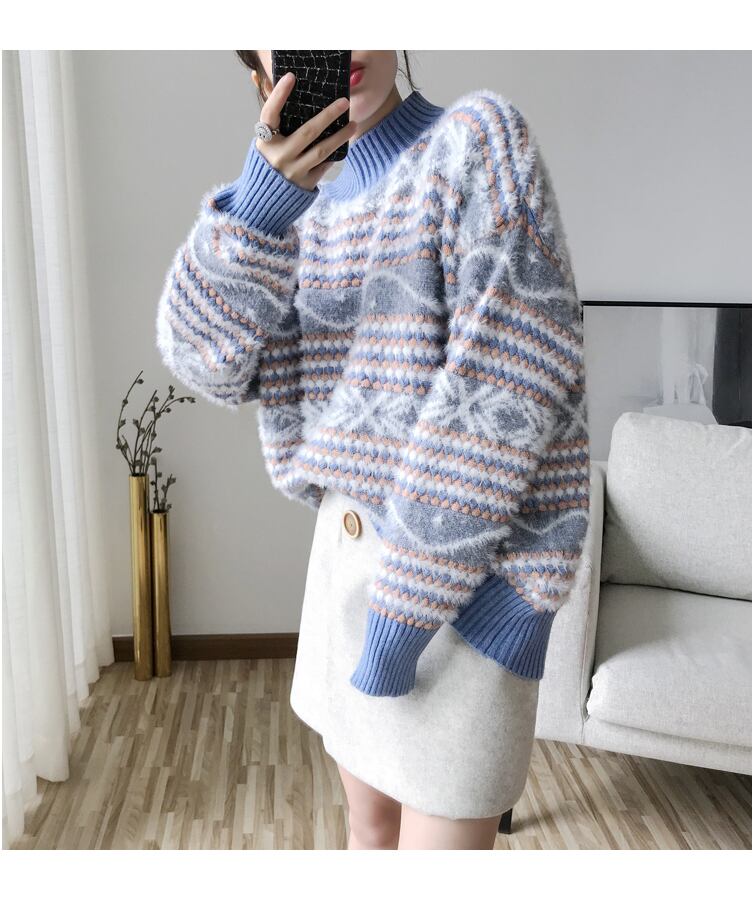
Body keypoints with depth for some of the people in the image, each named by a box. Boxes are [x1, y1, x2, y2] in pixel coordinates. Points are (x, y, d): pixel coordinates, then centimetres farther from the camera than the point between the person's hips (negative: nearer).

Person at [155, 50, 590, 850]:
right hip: (351, 550, 7)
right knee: (370, 822, 20)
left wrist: (404, 613, -20)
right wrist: (262, 200, -20)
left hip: (467, 564, -7)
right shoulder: (316, 213, 11)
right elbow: (210, 359, -4)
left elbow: (503, 391, -20)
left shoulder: (482, 138, -10)